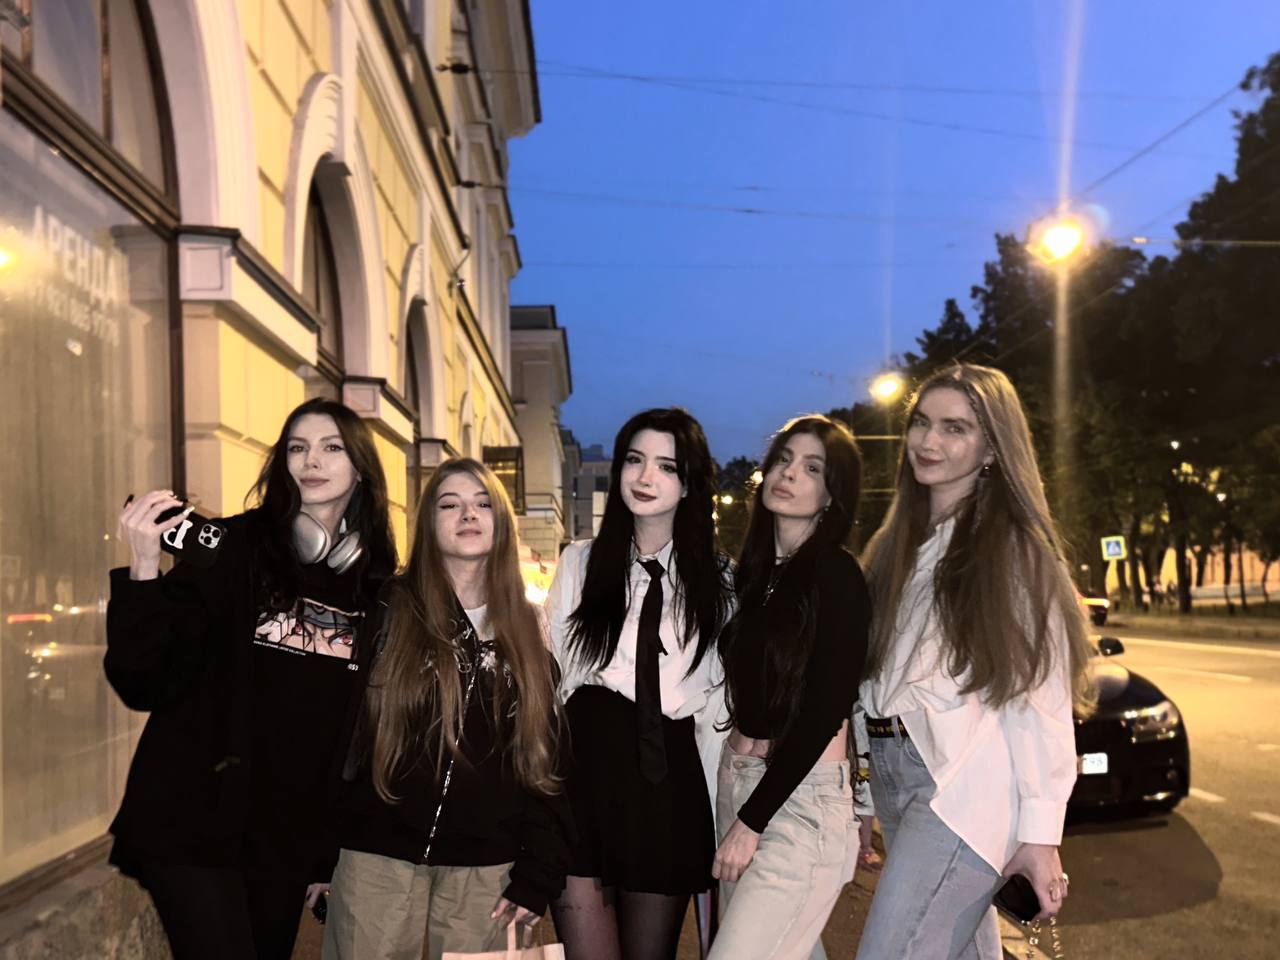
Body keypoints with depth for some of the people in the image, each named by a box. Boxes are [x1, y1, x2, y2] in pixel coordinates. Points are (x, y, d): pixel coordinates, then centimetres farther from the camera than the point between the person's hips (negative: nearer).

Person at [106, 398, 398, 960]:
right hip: (195, 818, -4)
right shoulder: (232, 549, -6)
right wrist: (144, 573, -23)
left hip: (292, 833, 4)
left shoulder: (379, 583, 4)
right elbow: (142, 682, -9)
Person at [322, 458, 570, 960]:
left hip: (484, 866, 2)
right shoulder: (387, 610, 0)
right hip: (378, 855, -1)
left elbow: (546, 759, 5)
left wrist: (537, 874, 0)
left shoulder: (529, 631, 7)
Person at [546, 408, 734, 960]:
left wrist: (713, 807, 5)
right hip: (585, 774, -1)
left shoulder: (715, 578, 8)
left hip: (670, 784, 1)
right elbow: (550, 677, 4)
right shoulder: (580, 562, 6)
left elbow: (717, 697, 8)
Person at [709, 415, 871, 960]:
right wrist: (738, 807, 7)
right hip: (737, 777, 7)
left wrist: (751, 821, -14)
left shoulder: (836, 575, -11)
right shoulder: (752, 570, 9)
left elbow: (823, 712, -15)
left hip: (803, 796, -7)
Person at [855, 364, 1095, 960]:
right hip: (890, 774, 7)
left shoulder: (1014, 547, -3)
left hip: (963, 783, -7)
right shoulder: (896, 545, 17)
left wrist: (1039, 832, -15)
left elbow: (1040, 694, -10)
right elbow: (871, 674, 13)